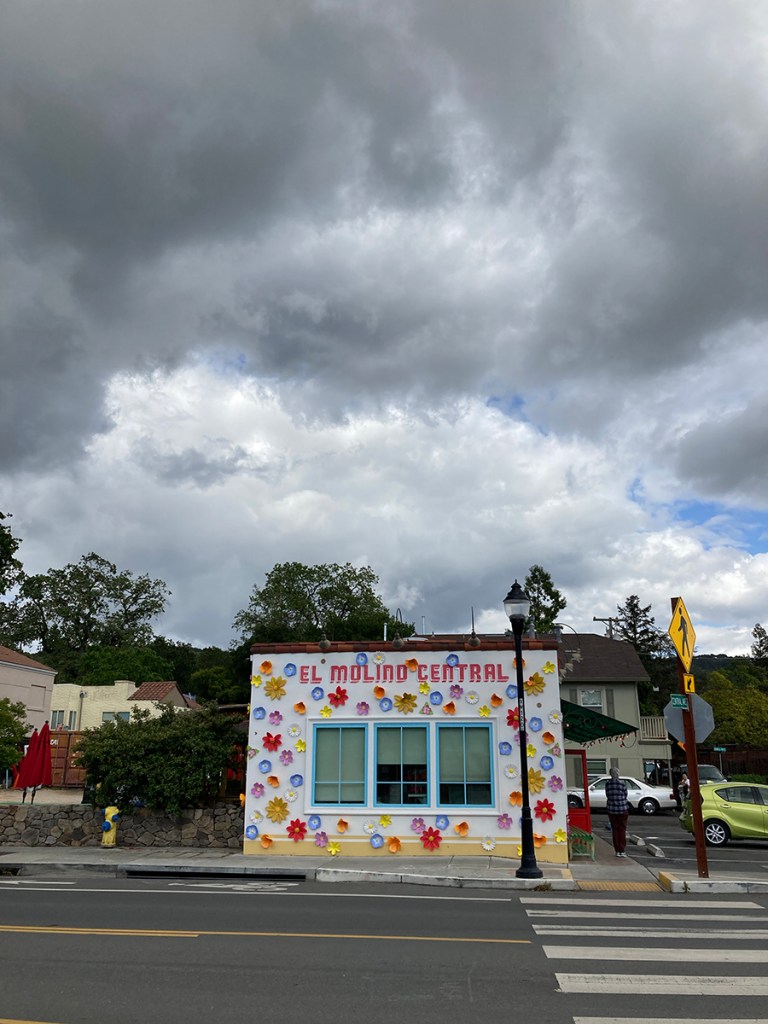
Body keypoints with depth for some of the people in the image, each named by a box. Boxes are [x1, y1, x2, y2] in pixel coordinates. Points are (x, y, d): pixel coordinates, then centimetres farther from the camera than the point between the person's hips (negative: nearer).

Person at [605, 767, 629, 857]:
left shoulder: (607, 783, -5)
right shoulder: (621, 783, -10)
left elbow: (607, 795, 1)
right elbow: (625, 795, 1)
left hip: (611, 809, 2)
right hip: (622, 809, -2)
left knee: (615, 830, 9)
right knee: (622, 829, 7)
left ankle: (617, 851, 9)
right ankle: (622, 850, 6)